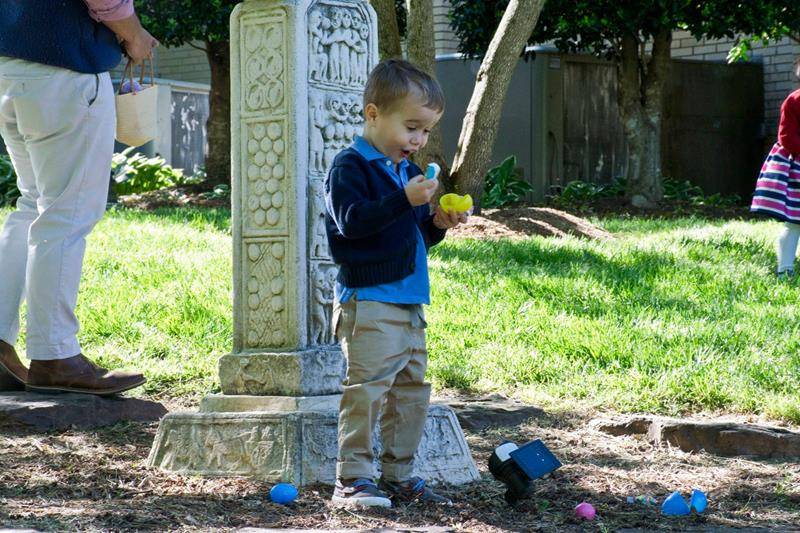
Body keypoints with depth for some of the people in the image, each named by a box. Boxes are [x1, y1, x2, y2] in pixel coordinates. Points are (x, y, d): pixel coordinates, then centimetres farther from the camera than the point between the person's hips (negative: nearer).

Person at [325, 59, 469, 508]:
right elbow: (351, 220, -22)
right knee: (368, 388, -12)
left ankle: (399, 476, 19)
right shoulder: (352, 167, -8)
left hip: (410, 302, 9)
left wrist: (438, 224, 5)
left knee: (412, 390, 11)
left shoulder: (406, 171, 19)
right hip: (368, 302, -9)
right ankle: (353, 480, -8)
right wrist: (405, 200, -27)